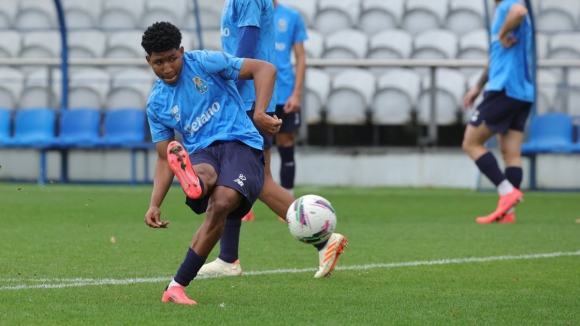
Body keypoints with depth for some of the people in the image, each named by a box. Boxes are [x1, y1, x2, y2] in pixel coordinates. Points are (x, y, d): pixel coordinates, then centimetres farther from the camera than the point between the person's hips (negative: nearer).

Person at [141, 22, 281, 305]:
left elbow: (265, 69, -2)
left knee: (221, 204, -31)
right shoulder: (156, 103, 13)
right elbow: (165, 158, 17)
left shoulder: (205, 63, 2)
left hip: (240, 144, -3)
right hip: (200, 153, 3)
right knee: (202, 173, -38)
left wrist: (260, 113, -17)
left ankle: (177, 287, -33)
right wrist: (154, 205, 3)